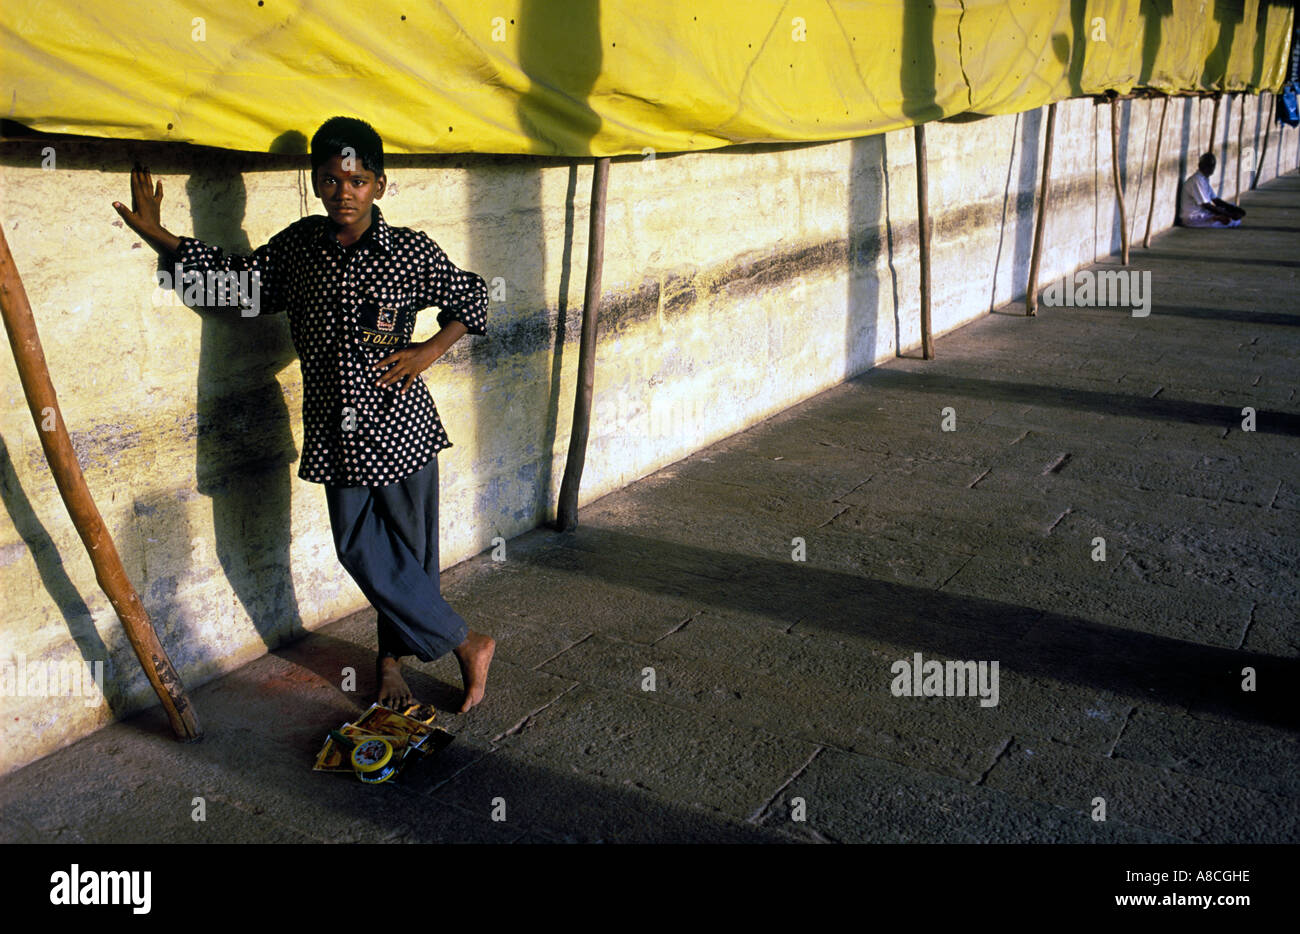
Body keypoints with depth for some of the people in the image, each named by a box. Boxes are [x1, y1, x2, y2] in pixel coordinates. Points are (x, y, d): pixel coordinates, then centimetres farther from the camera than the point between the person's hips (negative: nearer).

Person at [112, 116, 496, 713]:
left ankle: (392, 656, 28)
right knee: (359, 548, 4)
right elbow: (236, 282, 16)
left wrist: (428, 352, -7)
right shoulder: (298, 245, 4)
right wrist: (155, 233, 10)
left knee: (407, 549, 7)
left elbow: (470, 297, 6)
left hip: (401, 424, -3)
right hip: (336, 431, 3)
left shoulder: (410, 251, -7)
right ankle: (466, 643, 19)